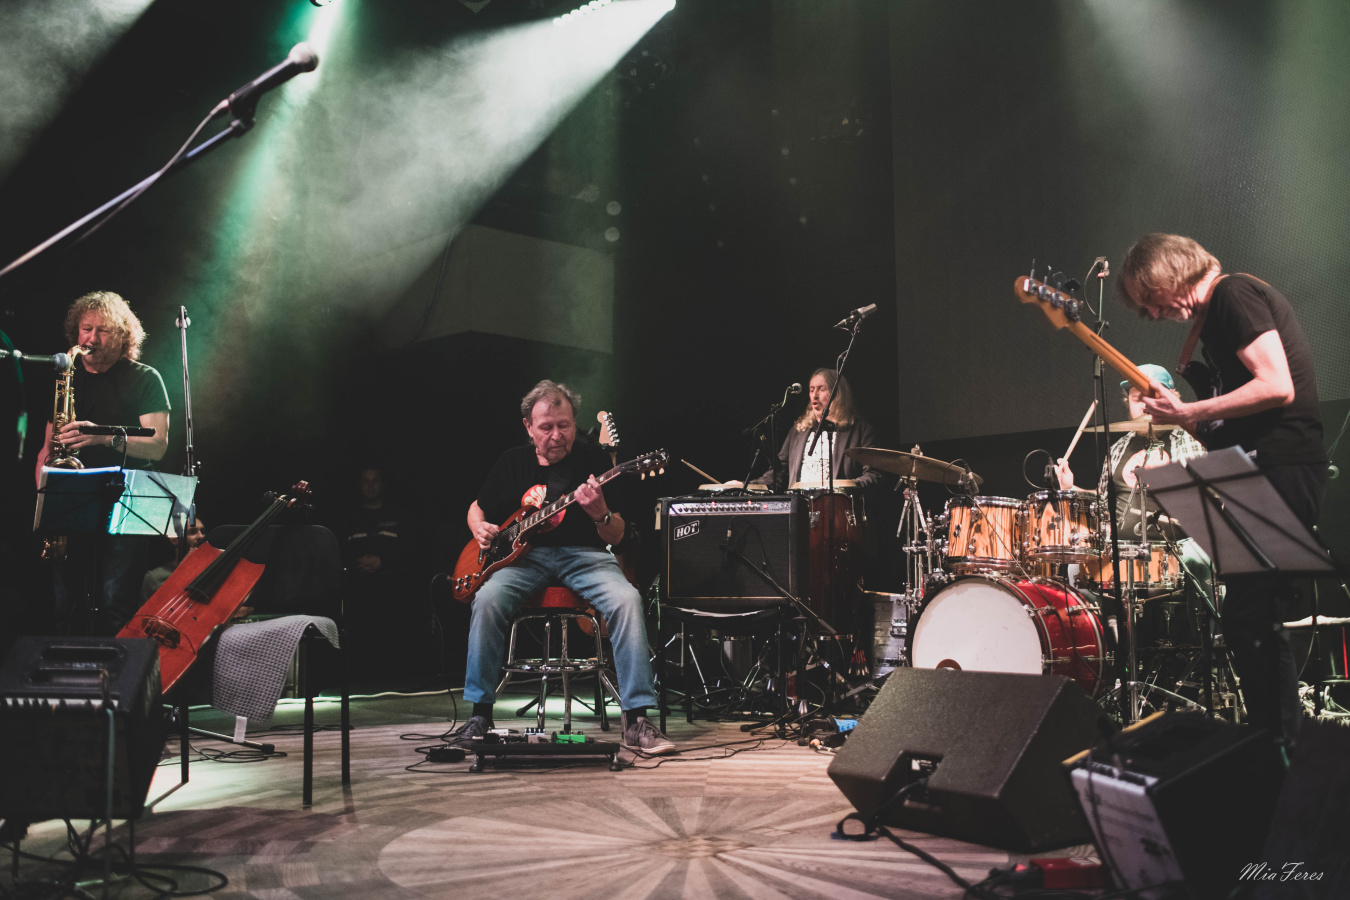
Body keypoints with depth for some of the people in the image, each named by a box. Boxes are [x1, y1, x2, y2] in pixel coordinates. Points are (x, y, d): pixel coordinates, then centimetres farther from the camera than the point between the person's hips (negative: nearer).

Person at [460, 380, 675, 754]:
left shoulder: (593, 459, 0)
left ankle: (637, 720, -26)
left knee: (626, 600, -31)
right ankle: (480, 714, -14)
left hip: (583, 554, -1)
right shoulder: (512, 462, 8)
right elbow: (477, 508, 24)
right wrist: (480, 528, 0)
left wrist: (600, 514, -25)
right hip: (524, 555, 2)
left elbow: (616, 537, -2)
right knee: (488, 600, -30)